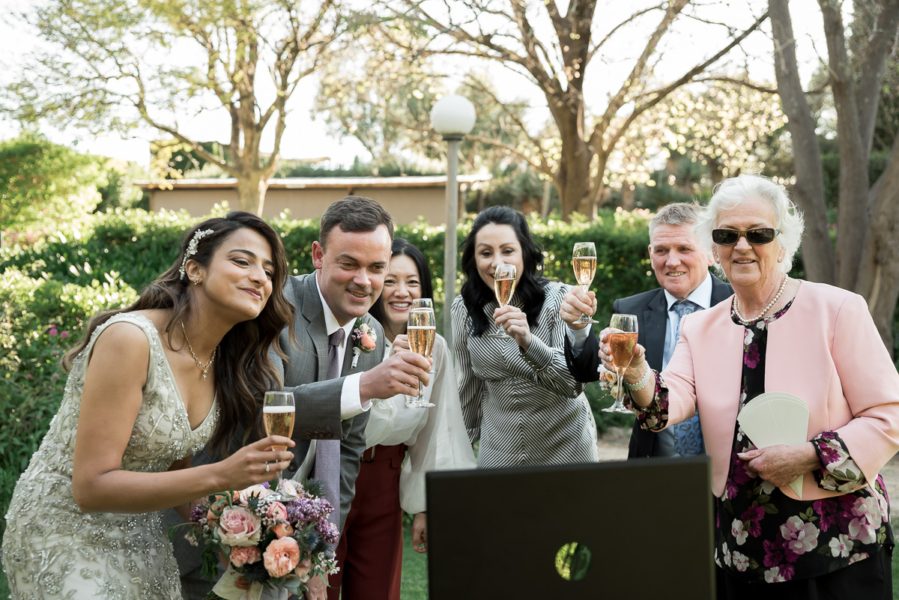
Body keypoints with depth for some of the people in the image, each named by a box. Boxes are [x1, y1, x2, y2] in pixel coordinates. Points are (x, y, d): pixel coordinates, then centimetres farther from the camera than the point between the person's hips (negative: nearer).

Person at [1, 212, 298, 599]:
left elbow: (173, 470, 8)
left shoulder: (223, 364, -2)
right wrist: (218, 476, -32)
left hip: (141, 537, 7)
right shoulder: (129, 338, -25)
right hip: (65, 533, -7)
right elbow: (92, 487, -26)